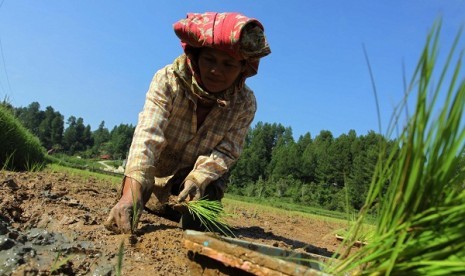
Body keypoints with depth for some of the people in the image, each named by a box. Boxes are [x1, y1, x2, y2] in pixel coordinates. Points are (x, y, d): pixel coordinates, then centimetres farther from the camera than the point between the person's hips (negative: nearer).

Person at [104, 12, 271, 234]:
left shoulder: (245, 103, -23)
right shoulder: (168, 80, -29)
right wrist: (131, 194, -55)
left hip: (204, 174, 1)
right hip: (159, 166, 0)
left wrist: (197, 179, -44)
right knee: (124, 216, -8)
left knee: (197, 223, -15)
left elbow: (226, 152, -24)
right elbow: (148, 135, -42)